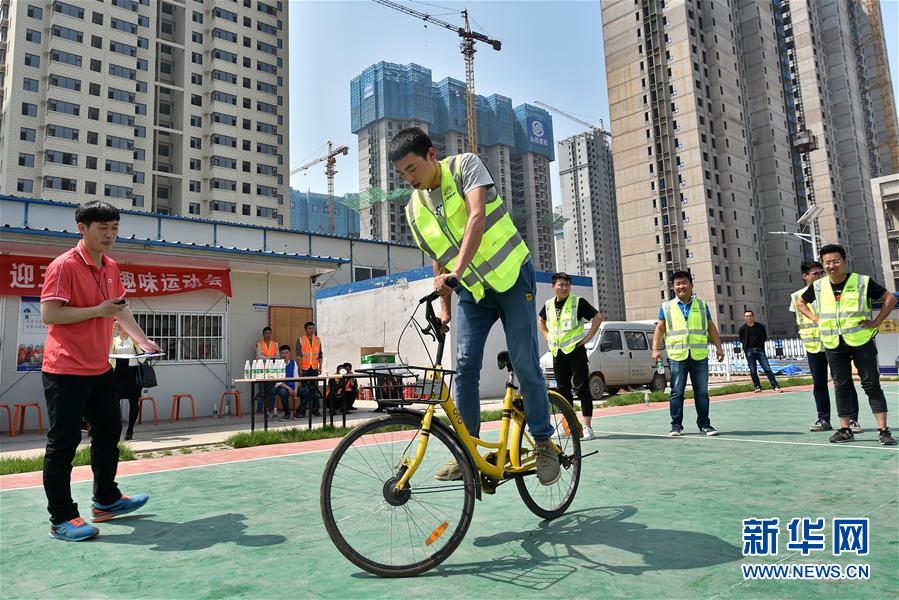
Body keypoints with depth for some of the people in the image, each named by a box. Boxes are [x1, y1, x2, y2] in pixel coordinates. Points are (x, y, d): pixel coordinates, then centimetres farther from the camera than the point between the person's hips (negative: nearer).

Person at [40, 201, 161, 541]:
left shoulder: (111, 267, 10)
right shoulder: (64, 265, -14)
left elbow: (120, 309, 21)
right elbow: (48, 314, -19)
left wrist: (142, 340, 15)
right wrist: (97, 310, -22)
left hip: (99, 369, 9)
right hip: (66, 371, -9)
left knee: (109, 432, 16)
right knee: (64, 442, -2)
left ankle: (106, 501, 32)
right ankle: (61, 519, 10)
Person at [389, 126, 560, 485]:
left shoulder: (465, 166, -10)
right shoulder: (415, 210, 3)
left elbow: (477, 218, -26)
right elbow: (438, 260, 11)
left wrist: (456, 272, -37)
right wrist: (444, 304, 3)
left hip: (512, 276, -4)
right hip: (472, 290, 5)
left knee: (524, 364, -7)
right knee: (465, 367, -5)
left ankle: (544, 442, 10)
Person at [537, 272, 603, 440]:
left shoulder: (578, 302, -6)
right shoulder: (548, 305, 9)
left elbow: (598, 316, -8)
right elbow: (540, 320, 27)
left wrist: (588, 337, -11)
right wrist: (546, 335, 13)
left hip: (576, 350, -5)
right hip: (557, 352, 5)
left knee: (582, 388, -5)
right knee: (563, 389, 10)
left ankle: (587, 427, -2)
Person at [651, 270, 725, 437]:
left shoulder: (701, 305, 13)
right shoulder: (666, 307, 9)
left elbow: (711, 327, 16)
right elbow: (659, 329, 6)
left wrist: (718, 347, 7)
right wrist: (655, 349, -4)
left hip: (700, 356, 1)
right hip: (677, 356, -1)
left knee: (702, 392, 6)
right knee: (676, 393, 0)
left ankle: (704, 424, 16)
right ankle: (676, 425, 8)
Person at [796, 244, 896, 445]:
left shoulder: (862, 282, -6)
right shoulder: (818, 287, 3)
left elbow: (890, 298, 1)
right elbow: (800, 303, 19)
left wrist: (876, 322, -6)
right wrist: (815, 319, 6)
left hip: (861, 340, -3)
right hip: (833, 345, 3)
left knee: (871, 383, -1)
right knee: (841, 385, 8)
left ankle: (883, 429, 3)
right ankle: (845, 429, 15)